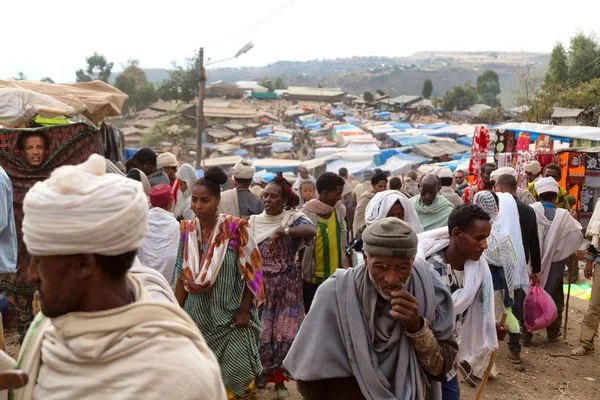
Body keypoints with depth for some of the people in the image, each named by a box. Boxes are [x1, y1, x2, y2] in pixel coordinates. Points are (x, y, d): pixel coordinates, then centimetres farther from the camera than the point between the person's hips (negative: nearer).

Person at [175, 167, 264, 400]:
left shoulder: (235, 228, -13)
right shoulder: (187, 230, 0)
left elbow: (251, 272, -9)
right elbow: (183, 276, 6)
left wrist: (244, 310, -11)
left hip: (230, 318, -4)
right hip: (197, 317, 4)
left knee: (237, 376, 0)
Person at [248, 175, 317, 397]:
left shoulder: (294, 218, -6)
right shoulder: (253, 222, 2)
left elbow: (312, 230, -27)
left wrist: (283, 231, -29)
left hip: (287, 285, -1)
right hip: (260, 285, 1)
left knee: (284, 330, 7)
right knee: (260, 331, 5)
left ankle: (280, 378, 22)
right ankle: (258, 374, 23)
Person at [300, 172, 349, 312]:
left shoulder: (341, 210, 1)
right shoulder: (306, 214, -13)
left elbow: (345, 244, 11)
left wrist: (347, 269, 10)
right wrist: (298, 276, -6)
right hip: (312, 280, -4)